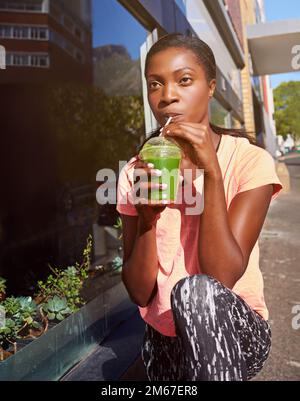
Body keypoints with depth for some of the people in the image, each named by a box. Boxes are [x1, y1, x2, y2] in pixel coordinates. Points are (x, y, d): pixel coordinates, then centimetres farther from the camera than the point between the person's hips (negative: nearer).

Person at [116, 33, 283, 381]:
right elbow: (140, 293, -9)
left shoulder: (250, 160, -13)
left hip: (236, 330, -2)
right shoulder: (136, 172, -5)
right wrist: (146, 215, -25)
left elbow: (222, 278, -22)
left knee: (195, 290, -31)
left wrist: (211, 170, -27)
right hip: (162, 340, 3)